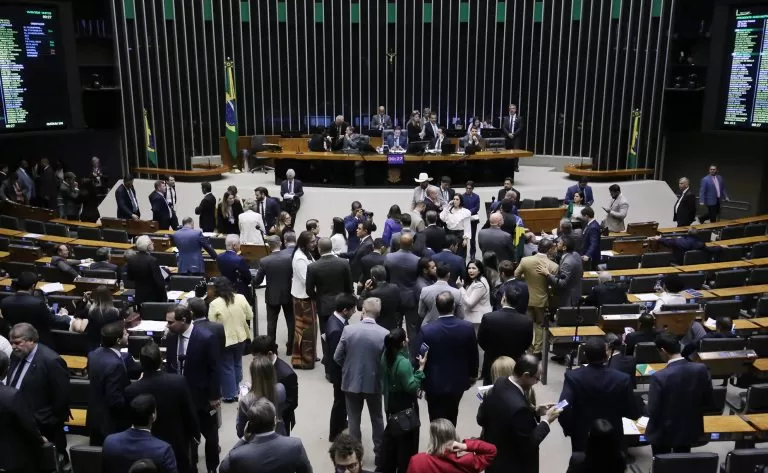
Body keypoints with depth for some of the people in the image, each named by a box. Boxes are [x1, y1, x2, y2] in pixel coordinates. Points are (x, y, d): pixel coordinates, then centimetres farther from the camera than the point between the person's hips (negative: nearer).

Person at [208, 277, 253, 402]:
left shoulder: (214, 304, -17)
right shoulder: (241, 298, -8)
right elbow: (250, 316, 2)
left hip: (224, 340, -4)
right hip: (240, 338, 4)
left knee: (227, 367, 12)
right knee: (237, 364, 22)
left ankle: (229, 394, 20)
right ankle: (238, 391, 36)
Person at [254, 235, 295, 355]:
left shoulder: (264, 261, -16)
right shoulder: (290, 257, -14)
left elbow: (257, 281, -8)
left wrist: (254, 283, 15)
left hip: (272, 296, -1)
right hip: (288, 294, 1)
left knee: (271, 323, 11)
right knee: (291, 321, 14)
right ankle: (290, 347, 22)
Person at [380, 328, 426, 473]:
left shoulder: (386, 356, -5)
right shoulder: (403, 362, -30)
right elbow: (411, 387, -25)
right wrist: (421, 367, -23)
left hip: (391, 403, 8)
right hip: (405, 405, -8)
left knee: (391, 434, 23)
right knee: (407, 438, 9)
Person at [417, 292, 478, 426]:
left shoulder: (426, 330, -23)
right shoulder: (467, 327, -15)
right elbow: (473, 355, -2)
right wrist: (473, 375, 16)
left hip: (435, 384, -3)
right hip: (458, 382, 3)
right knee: (451, 418, 25)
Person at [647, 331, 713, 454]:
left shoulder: (659, 377, -28)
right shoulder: (701, 369, -15)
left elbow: (652, 411, -21)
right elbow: (707, 400, -1)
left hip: (663, 433, -4)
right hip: (690, 430, 4)